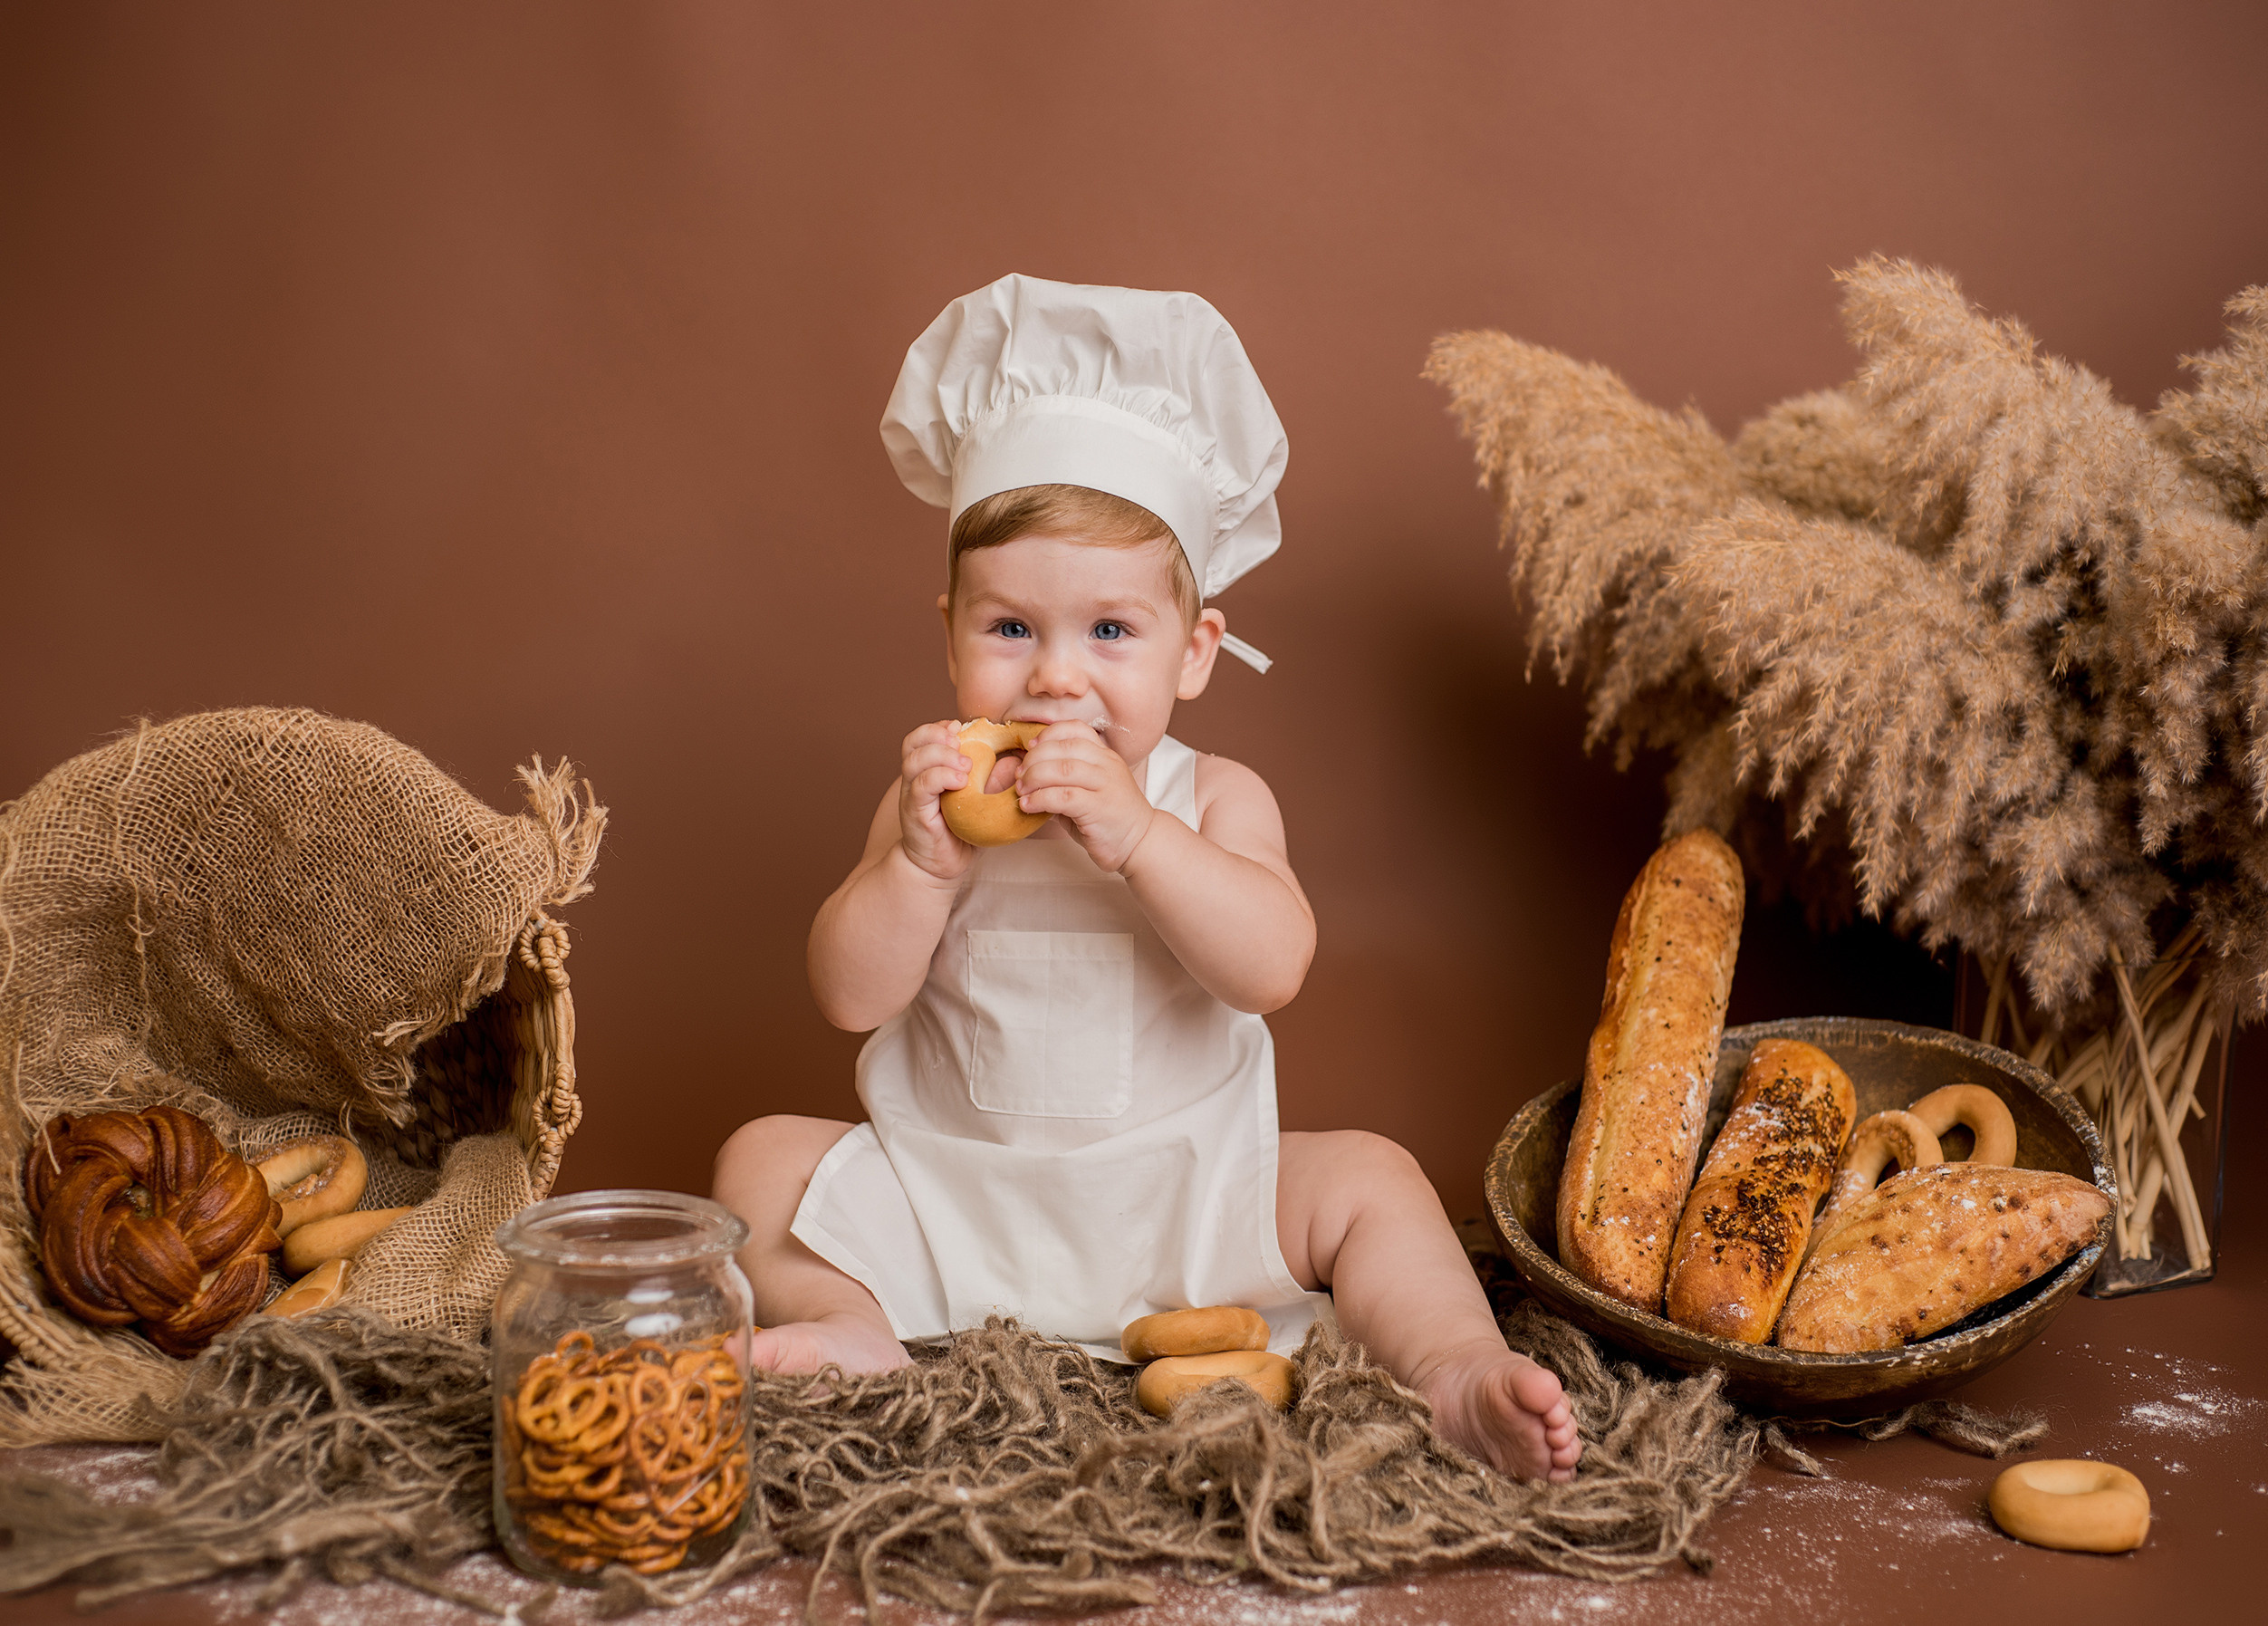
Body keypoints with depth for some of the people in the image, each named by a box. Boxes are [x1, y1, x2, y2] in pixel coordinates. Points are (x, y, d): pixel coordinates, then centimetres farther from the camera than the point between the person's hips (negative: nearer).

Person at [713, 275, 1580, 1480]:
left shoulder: (1214, 802, -7)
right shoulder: (937, 800, -4)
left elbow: (1272, 968, -25)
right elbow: (851, 997, -12)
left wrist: (1133, 835, -36)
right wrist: (922, 859, -28)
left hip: (1182, 1198, -1)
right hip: (946, 1190, 2)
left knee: (1364, 1180, -17)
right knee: (763, 1159, -11)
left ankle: (1454, 1364, -16)